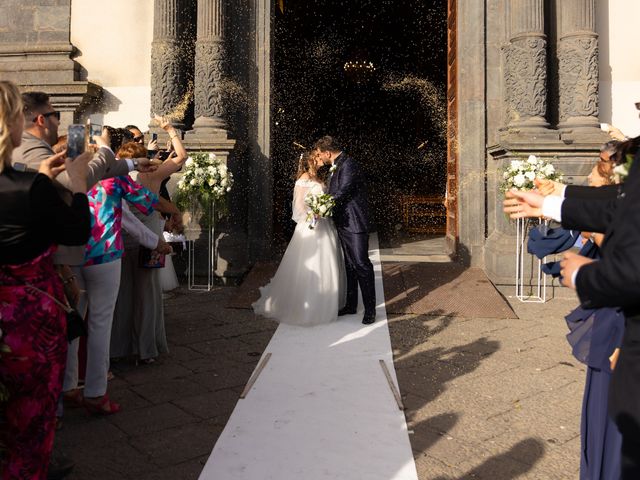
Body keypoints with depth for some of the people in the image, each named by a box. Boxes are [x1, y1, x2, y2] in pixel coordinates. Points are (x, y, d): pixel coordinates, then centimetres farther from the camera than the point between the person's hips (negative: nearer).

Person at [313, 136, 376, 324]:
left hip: (355, 223, -10)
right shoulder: (336, 167, 16)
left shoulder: (348, 164, -14)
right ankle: (351, 305, 24)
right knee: (350, 265, 15)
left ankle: (370, 309, 1)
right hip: (344, 224, 10)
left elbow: (342, 193, -19)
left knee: (361, 264, -7)